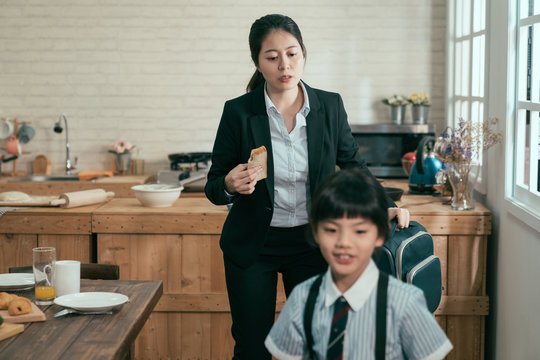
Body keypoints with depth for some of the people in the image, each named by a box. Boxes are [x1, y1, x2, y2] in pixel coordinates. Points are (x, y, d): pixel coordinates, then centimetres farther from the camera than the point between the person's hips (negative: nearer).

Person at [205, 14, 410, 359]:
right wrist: (230, 186, -25)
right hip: (252, 246, -1)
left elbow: (353, 165, 9)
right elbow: (213, 187, -3)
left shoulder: (330, 106, -4)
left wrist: (385, 204, -5)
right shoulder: (238, 112, -9)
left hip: (311, 243, 2)